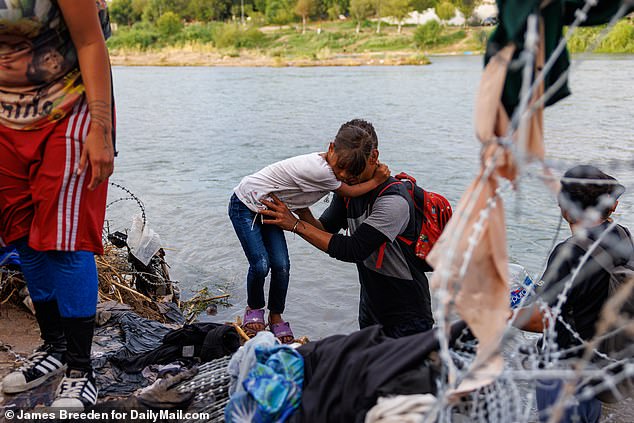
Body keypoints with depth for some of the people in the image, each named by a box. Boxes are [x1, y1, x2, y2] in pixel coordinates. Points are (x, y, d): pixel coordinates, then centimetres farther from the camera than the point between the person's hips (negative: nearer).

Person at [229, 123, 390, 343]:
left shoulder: (326, 166, -8)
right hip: (245, 205, -7)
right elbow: (349, 192, -20)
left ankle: (276, 317, 16)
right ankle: (254, 309, 12)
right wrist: (377, 180, -14)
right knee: (260, 264, -17)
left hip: (268, 209, 8)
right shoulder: (317, 170, -34)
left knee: (281, 265, -4)